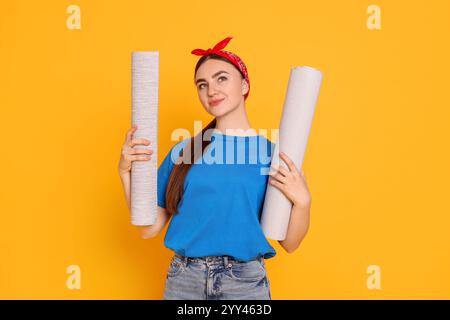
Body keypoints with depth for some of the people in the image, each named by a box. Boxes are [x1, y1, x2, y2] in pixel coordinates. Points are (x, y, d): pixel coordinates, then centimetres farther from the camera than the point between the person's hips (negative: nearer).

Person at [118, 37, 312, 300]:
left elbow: (289, 243, -1)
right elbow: (149, 227, 0)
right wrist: (126, 171, -10)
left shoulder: (273, 153, -4)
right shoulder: (184, 151, 0)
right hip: (184, 279, 2)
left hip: (246, 281, -1)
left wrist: (302, 201, -18)